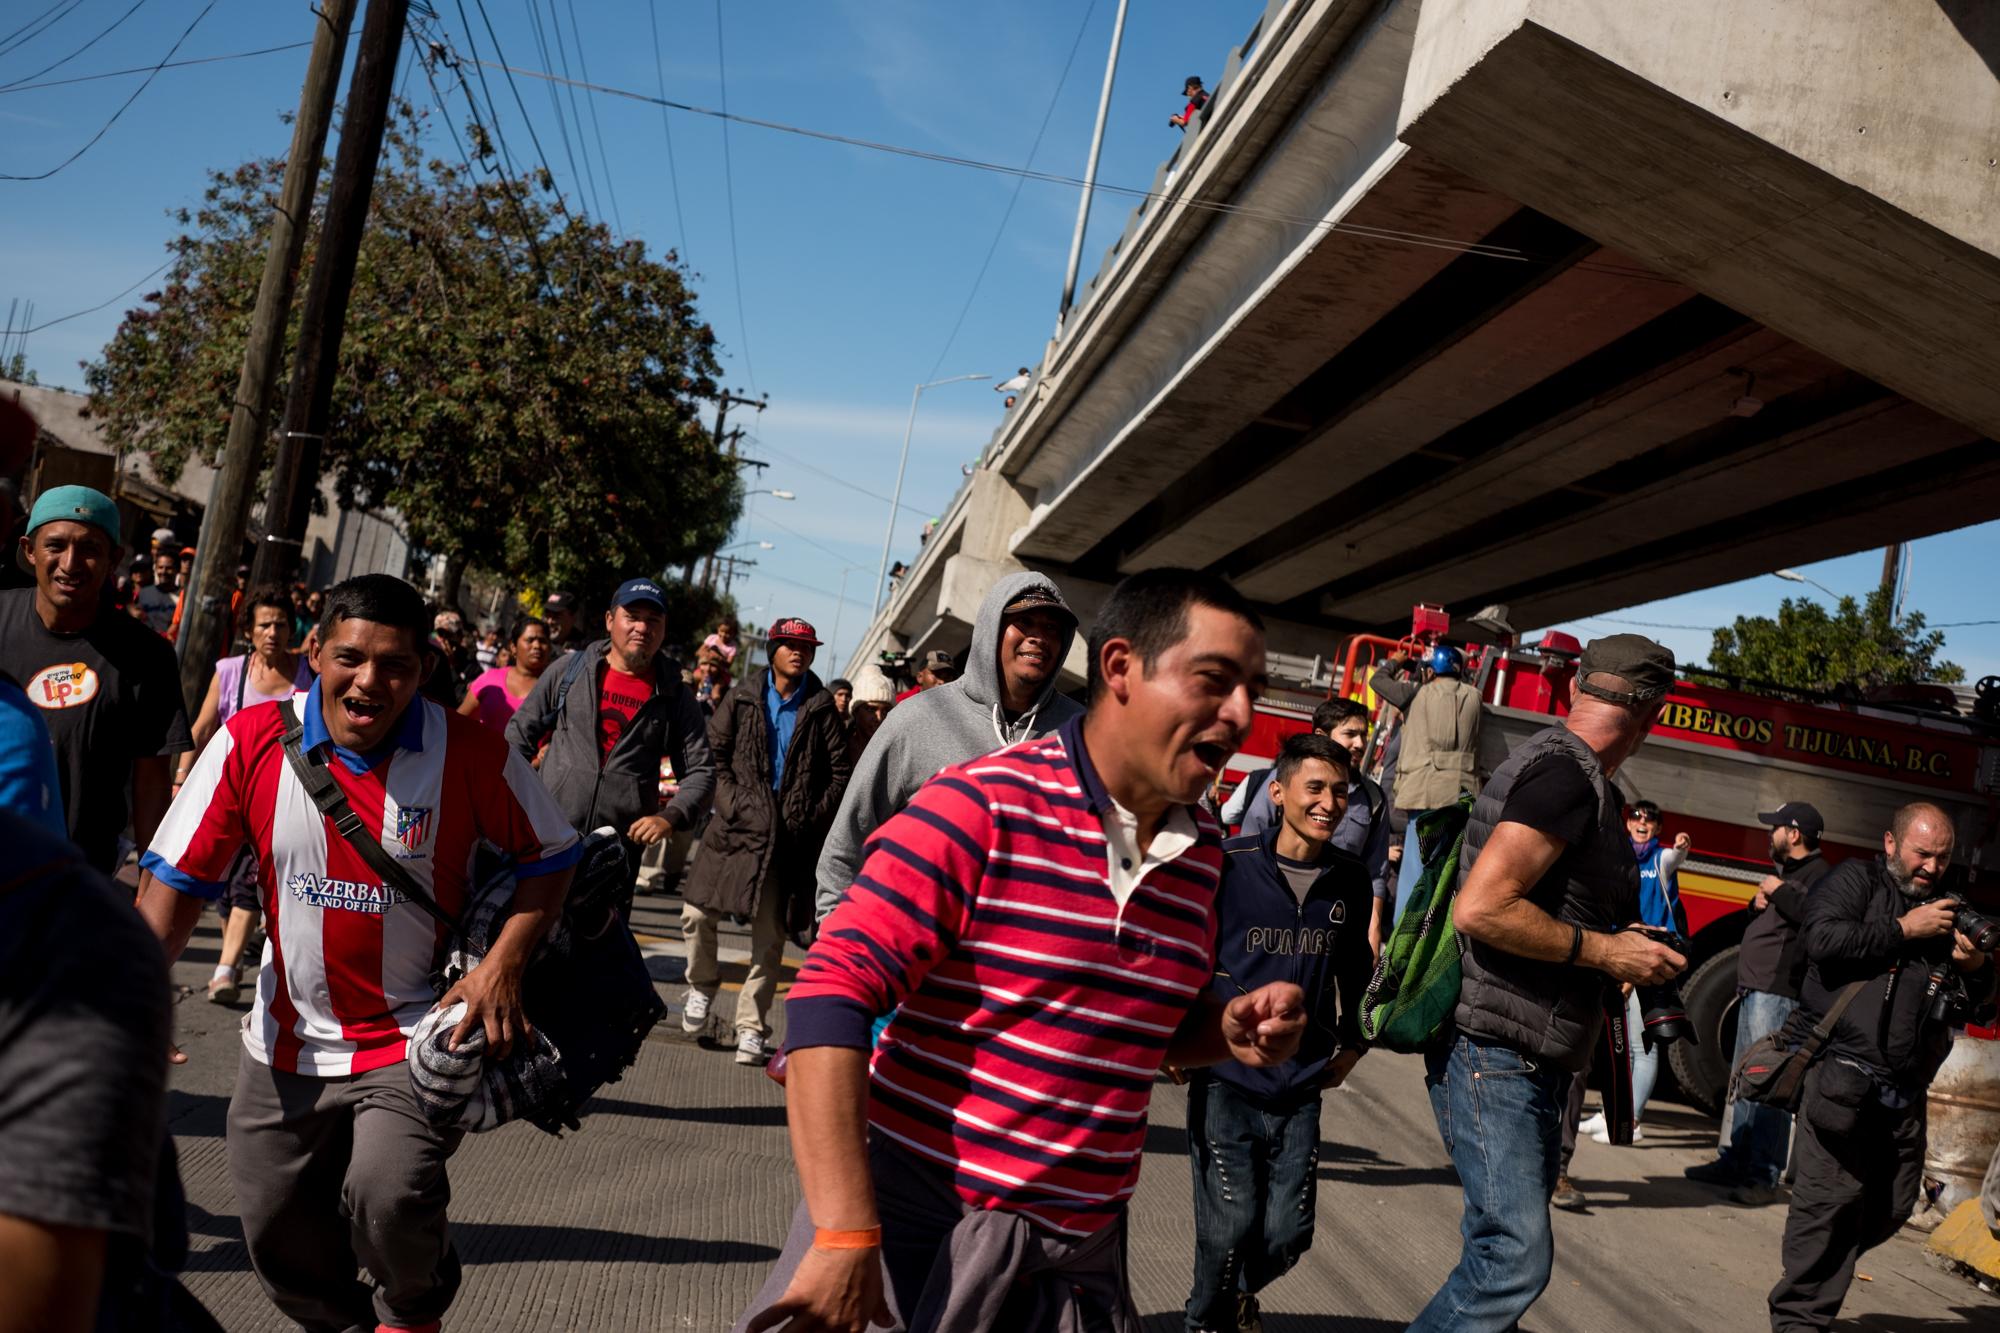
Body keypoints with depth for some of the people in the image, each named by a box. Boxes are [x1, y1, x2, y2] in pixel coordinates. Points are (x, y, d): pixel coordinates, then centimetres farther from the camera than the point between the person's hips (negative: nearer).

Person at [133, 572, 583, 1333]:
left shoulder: (471, 751, -15)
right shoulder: (251, 742, -11)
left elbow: (549, 857, -4)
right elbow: (176, 878, -6)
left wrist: (506, 962, -16)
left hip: (419, 1035, -3)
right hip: (289, 1037, 4)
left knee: (389, 1194, -23)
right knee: (278, 1231, 13)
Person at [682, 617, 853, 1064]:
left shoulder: (821, 709, 5)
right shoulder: (743, 698, 6)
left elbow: (840, 772, 6)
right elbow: (713, 751, 4)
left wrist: (814, 817, -3)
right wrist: (730, 802, -6)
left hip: (790, 839, 0)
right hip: (737, 826, 1)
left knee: (770, 939, 2)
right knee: (697, 912, -7)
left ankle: (751, 1028, 11)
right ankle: (702, 986, 20)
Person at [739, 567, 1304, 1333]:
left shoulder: (1201, 853, 4)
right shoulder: (984, 808, -16)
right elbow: (830, 997, -20)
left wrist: (1230, 1032, -3)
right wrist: (845, 1235, -25)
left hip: (1080, 1253, 6)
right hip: (915, 1219, -5)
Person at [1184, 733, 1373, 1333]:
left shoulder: (1353, 880, 3)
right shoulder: (1229, 864, -10)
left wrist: (1353, 1042, 15)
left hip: (1302, 1088, 4)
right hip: (1225, 1080, -3)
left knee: (1289, 1231, 5)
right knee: (1231, 1227, -5)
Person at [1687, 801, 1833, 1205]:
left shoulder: (1819, 874, -8)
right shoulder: (1787, 872, 23)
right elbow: (1757, 921, 28)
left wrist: (1778, 891, -14)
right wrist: (1759, 901, 7)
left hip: (1778, 994, -11)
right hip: (1753, 989, 11)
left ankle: (1764, 1178, -11)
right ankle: (1732, 1163, 20)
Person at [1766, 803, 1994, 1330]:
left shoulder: (1951, 915, 22)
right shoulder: (1857, 880, 5)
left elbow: (1979, 1011, 23)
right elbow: (1824, 940, -14)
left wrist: (1977, 970, 3)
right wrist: (1903, 931, -8)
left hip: (1904, 1089, 7)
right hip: (1842, 1065, -7)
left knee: (1891, 1207, 7)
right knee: (1834, 1194, -12)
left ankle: (1817, 1269, 28)